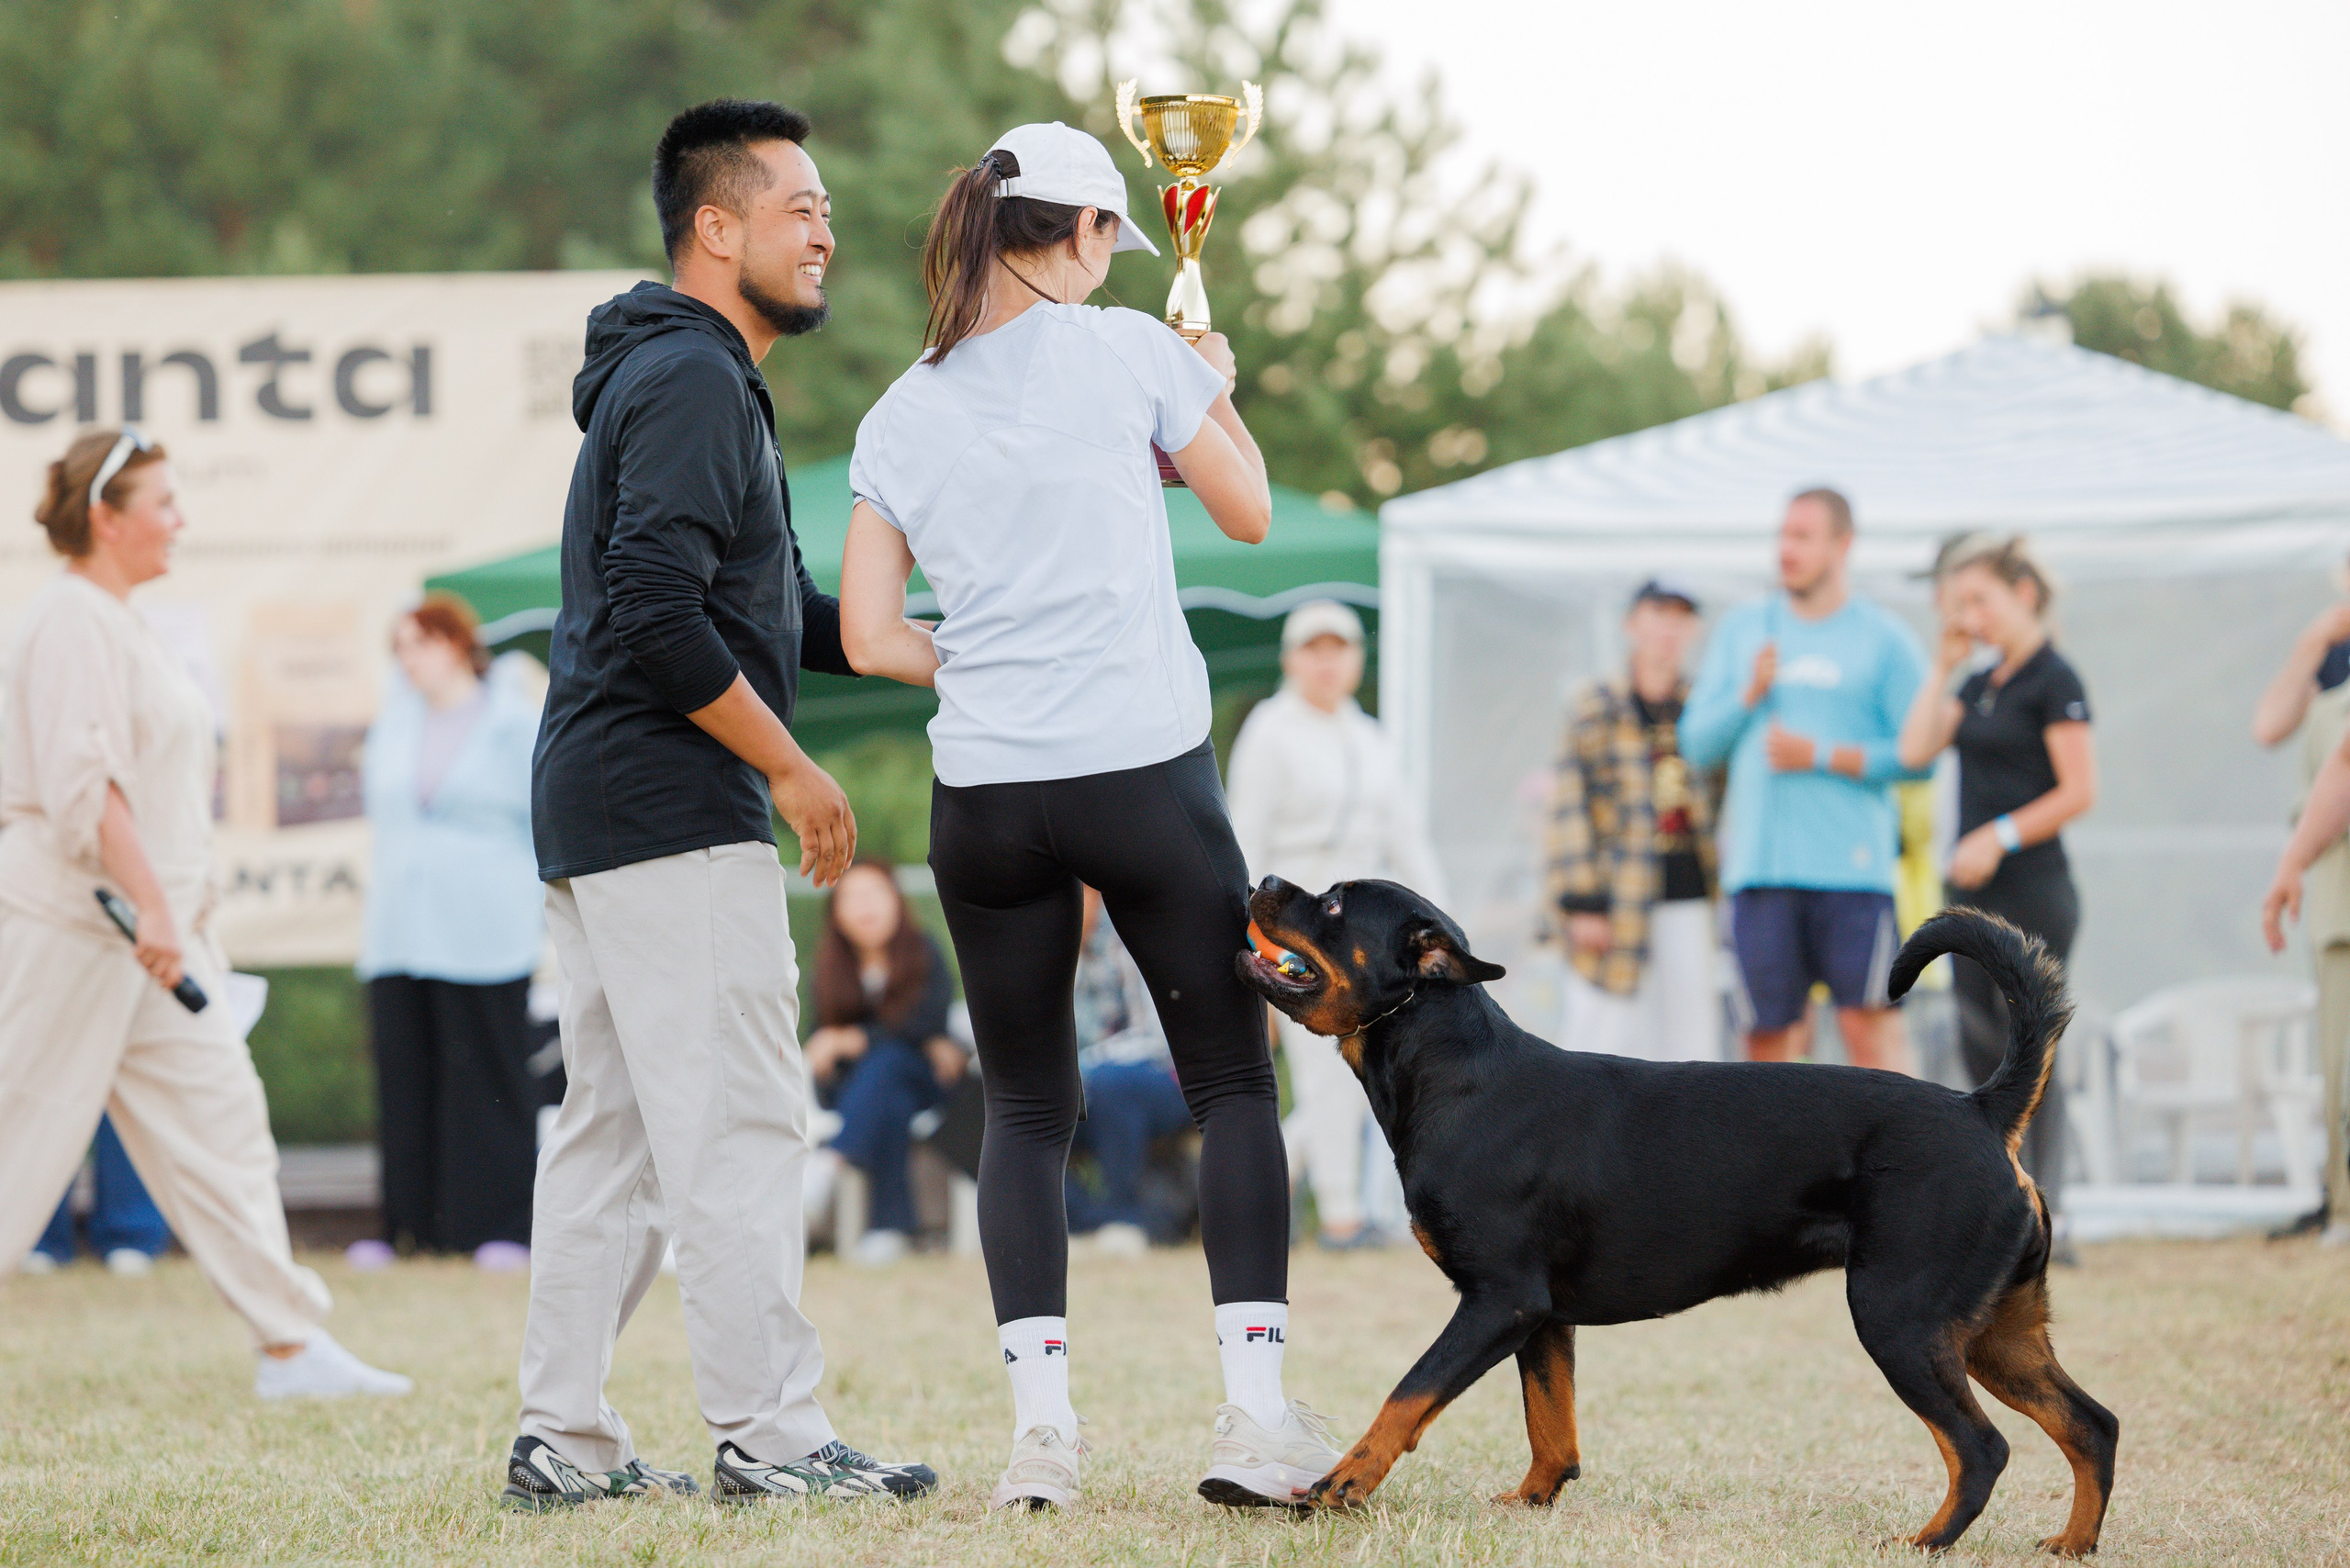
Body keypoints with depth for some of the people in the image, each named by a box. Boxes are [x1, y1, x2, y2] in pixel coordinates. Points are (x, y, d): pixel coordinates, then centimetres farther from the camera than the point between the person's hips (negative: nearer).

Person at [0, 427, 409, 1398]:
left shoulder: (121, 626, 18)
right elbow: (81, 781, -22)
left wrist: (181, 911, 22)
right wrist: (153, 907, -26)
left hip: (146, 921, 10)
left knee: (217, 1116, 3)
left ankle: (291, 1346, 1)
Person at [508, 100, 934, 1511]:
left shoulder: (682, 378, 22)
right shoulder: (695, 384, -12)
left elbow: (785, 618, 25)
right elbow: (658, 616, -22)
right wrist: (790, 765, -15)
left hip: (594, 814, 11)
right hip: (677, 813, -11)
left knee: (611, 1130, 10)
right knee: (739, 1128, -9)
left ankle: (565, 1440, 12)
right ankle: (769, 1436, -8)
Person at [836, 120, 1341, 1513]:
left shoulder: (900, 418, 7)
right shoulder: (1124, 351, -3)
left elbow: (872, 638, 6)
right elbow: (1250, 511, 10)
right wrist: (1219, 394, 28)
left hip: (986, 797, 3)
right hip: (1147, 771, -3)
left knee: (1027, 1110, 12)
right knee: (1234, 1083, 7)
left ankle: (1040, 1415, 0)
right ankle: (1258, 1409, -3)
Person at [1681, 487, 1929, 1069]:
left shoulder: (1883, 638, 3)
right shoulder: (1741, 630, 14)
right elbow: (1697, 743, 12)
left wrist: (1821, 756, -10)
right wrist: (1748, 694, -5)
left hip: (1853, 865, -3)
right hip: (1759, 863, 3)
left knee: (1867, 1026, -8)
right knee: (1766, 1033, 4)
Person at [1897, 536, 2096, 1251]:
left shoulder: (2054, 681, -9)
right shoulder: (1981, 684, 15)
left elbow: (2079, 791, -14)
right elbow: (1915, 749, 6)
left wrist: (2000, 836, -18)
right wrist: (1944, 668, 6)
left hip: (2032, 894, -8)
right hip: (1976, 896, 8)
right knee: (1981, 1057, 7)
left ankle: (2047, 1220, -6)